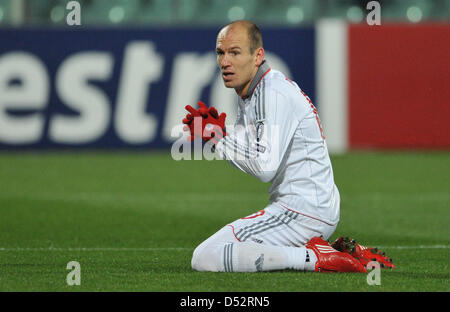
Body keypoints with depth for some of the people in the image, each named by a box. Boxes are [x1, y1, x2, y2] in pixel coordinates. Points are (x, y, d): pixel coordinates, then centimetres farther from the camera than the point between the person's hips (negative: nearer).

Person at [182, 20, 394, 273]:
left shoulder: (275, 93, -16)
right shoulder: (247, 93, 15)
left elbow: (266, 167, -23)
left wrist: (220, 138, -14)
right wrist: (213, 132, 4)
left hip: (304, 211, -11)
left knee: (205, 258, -17)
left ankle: (312, 258, -14)